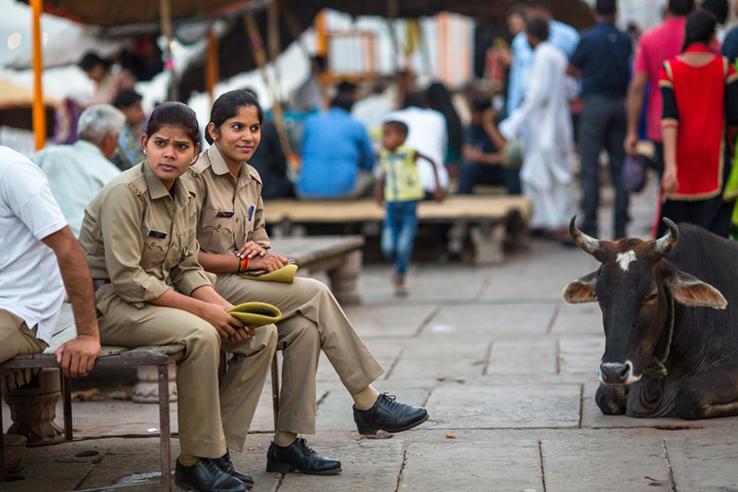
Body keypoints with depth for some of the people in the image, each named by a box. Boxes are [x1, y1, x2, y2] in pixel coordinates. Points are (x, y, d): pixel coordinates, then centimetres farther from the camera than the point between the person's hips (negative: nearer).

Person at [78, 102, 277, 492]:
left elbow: (187, 269, 10)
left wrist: (223, 306, -10)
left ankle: (218, 449, -3)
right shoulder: (124, 193, -18)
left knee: (262, 333, -6)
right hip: (111, 304, -8)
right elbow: (126, 278, -23)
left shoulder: (186, 197, 8)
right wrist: (202, 309, -23)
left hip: (161, 297, 8)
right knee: (199, 335, -34)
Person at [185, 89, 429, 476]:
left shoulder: (251, 179, 13)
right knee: (315, 294, -21)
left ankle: (287, 443, -20)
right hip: (207, 286, -7)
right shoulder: (197, 176, -11)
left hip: (240, 284, 7)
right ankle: (368, 404, -13)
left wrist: (260, 251, -3)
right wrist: (246, 262, -16)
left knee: (305, 327, -22)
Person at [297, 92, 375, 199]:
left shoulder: (311, 122, 12)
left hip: (308, 191, 2)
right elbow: (369, 162, 20)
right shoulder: (357, 127, 7)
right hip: (342, 189, -2)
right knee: (369, 176, 26)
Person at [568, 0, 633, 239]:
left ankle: (590, 228, -5)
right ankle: (620, 228, 8)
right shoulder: (625, 40, 5)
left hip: (595, 103, -4)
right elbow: (626, 70, 10)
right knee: (619, 168, 8)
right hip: (620, 104, 4)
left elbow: (572, 69, 3)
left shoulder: (588, 38, -6)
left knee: (590, 168, -2)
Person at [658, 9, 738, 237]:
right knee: (714, 223, -3)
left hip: (681, 154, 1)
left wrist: (670, 165, -19)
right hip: (714, 154, -1)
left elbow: (669, 118, -13)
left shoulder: (670, 69, -4)